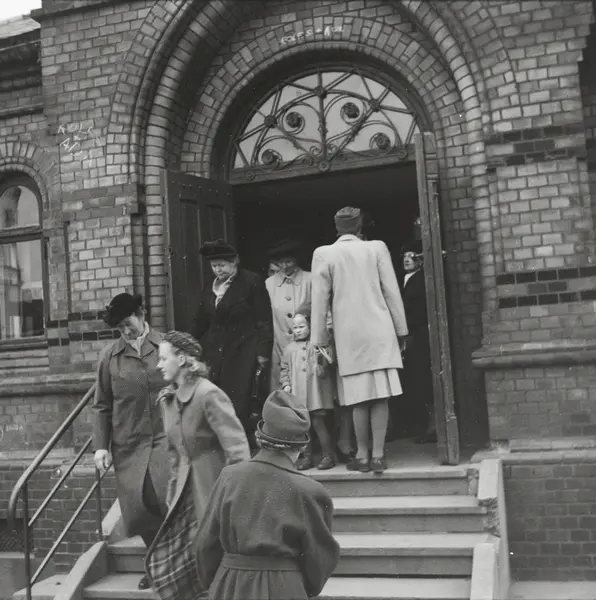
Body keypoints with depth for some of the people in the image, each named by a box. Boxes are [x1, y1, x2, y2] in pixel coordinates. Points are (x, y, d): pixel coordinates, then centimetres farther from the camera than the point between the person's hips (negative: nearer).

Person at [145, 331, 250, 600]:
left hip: (214, 489, -7)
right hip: (186, 490, 8)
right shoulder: (168, 398, 6)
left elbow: (237, 447, -21)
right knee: (166, 561, 8)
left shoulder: (209, 395, -19)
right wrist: (174, 486, 14)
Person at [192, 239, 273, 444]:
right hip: (214, 353, 5)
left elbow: (264, 319, -4)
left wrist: (263, 350, -8)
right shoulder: (210, 286, 14)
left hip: (242, 352, -5)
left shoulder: (252, 282, -3)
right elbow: (201, 321, 19)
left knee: (238, 404, -7)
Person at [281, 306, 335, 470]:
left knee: (318, 423, -4)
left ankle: (327, 455, 6)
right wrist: (286, 384, 5)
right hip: (297, 393, 3)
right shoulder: (290, 348, 12)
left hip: (316, 390, -3)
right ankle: (306, 456, 13)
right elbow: (285, 369, 16)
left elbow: (328, 363, -1)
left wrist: (321, 358, -21)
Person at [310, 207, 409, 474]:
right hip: (379, 332, 1)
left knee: (360, 398, 5)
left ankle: (362, 456, 11)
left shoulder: (323, 254, 0)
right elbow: (392, 291, 3)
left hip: (348, 335, -1)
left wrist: (319, 339, 7)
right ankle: (378, 455, 6)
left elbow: (320, 299, 0)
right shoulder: (377, 248, 2)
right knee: (380, 395, 4)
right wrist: (400, 330, 11)